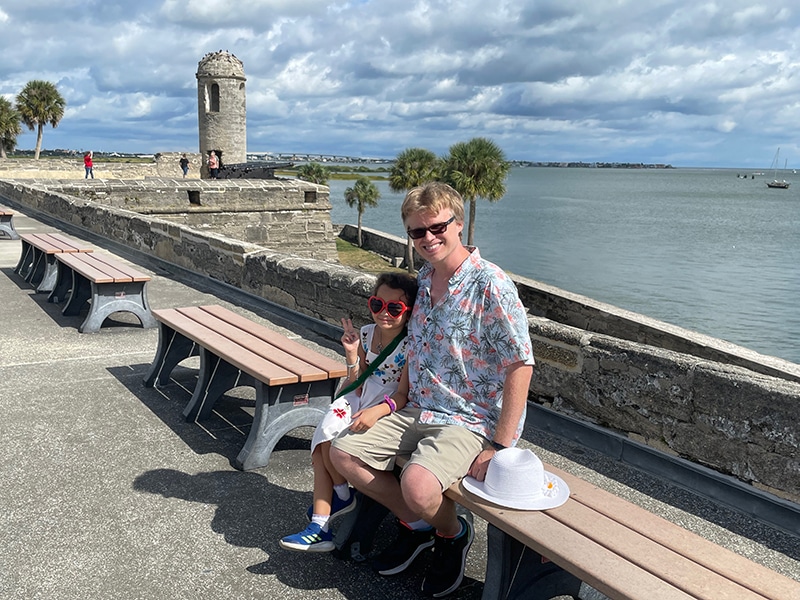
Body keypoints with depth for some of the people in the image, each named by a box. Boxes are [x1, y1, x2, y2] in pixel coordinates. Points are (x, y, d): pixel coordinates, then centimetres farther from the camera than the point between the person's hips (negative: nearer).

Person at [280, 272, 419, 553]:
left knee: (328, 438, -21)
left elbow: (403, 395, -18)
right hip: (360, 403, 7)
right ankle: (320, 527, -9)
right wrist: (352, 355, -8)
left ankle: (343, 496, 9)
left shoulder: (410, 345, -14)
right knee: (321, 441, -14)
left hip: (389, 412, -7)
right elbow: (356, 388, 7)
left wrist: (376, 411, -35)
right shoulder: (366, 334, 5)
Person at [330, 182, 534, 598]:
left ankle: (453, 533, 7)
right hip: (418, 410, 8)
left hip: (471, 421, -8)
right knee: (343, 453, 1)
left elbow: (521, 366, -19)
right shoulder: (424, 279, 7)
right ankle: (416, 524, 18)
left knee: (417, 486, -31)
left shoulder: (490, 286, -18)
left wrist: (500, 448, -21)